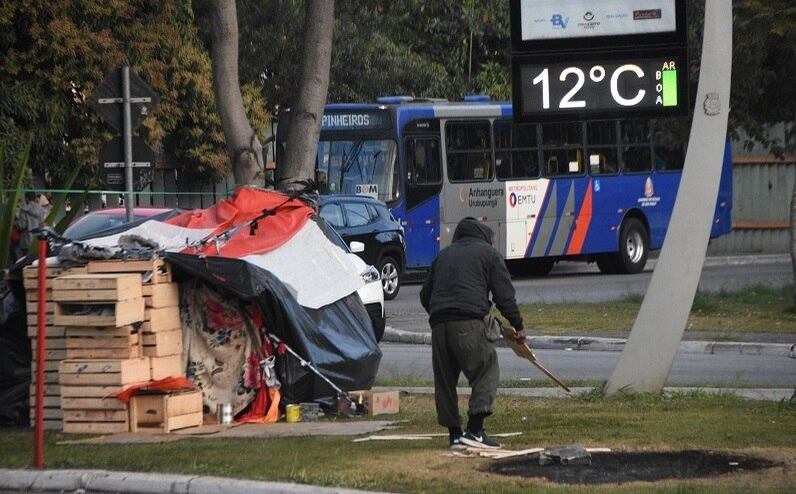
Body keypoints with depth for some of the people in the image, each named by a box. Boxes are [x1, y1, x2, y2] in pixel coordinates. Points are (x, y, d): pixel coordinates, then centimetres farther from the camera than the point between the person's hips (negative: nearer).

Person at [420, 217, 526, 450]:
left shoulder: (443, 255, 29)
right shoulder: (488, 253, 13)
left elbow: (425, 294, 30)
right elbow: (504, 294, 5)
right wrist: (518, 326, 10)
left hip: (439, 323, 6)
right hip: (470, 322, -5)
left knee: (445, 379, 11)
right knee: (486, 370, -2)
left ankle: (454, 433, 11)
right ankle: (474, 430, -14)